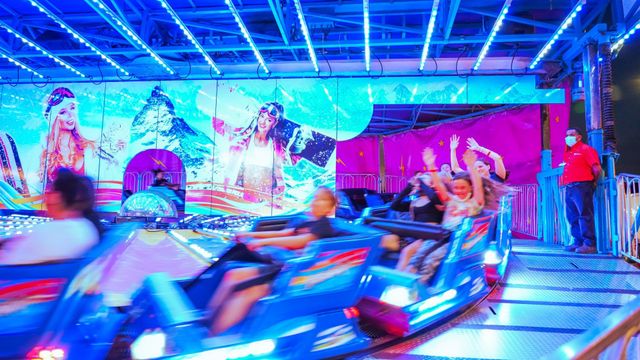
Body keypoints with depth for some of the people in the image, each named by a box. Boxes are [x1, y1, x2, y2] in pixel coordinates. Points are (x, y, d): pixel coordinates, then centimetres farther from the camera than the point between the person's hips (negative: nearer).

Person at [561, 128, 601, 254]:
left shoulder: (586, 149, -2)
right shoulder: (567, 152, 20)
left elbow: (597, 169, -7)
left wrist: (592, 183, 3)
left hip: (581, 187, -8)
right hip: (569, 188, 8)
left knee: (585, 215, -10)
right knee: (573, 216, 9)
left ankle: (589, 244, -9)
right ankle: (578, 242, 15)